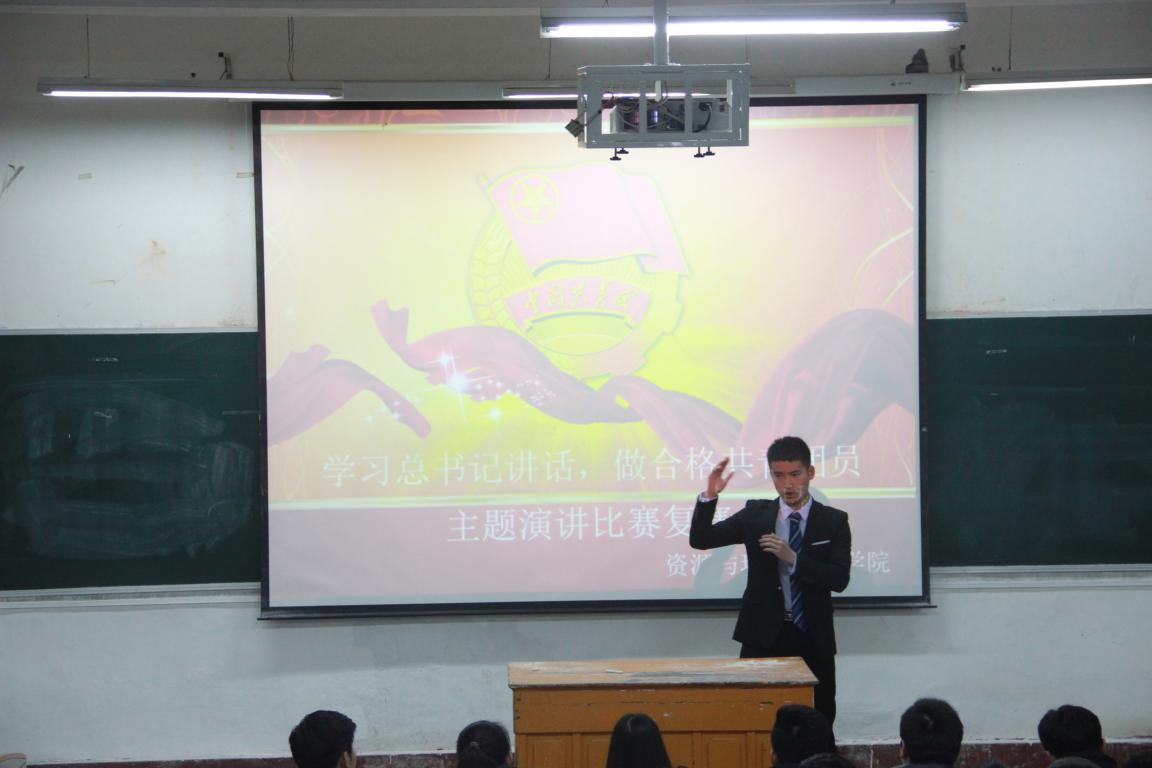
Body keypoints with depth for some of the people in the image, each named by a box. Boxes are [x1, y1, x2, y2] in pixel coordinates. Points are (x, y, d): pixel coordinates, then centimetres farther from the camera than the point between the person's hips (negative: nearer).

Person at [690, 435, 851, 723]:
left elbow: (839, 579, -6)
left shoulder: (833, 521, 2)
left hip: (812, 638, 0)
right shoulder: (756, 514, 5)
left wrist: (793, 559, -17)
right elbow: (700, 540, 1)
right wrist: (709, 496, -14)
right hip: (763, 636, 0)